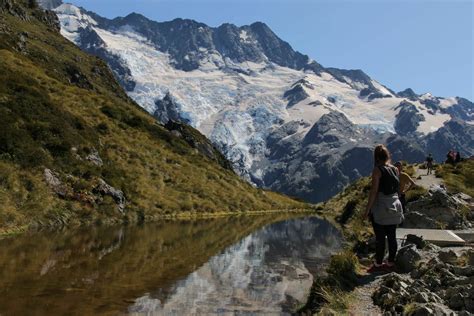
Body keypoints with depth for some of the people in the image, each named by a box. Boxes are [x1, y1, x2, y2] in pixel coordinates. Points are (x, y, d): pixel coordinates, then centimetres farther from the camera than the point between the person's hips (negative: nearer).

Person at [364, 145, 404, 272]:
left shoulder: (377, 170, -15)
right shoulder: (395, 169, 3)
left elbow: (374, 191, -16)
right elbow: (397, 188, 7)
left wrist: (367, 209, -11)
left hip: (381, 208, -6)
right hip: (394, 207, 6)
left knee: (380, 238, 4)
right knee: (392, 236, 13)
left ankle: (378, 264, 14)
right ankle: (391, 262, 25)